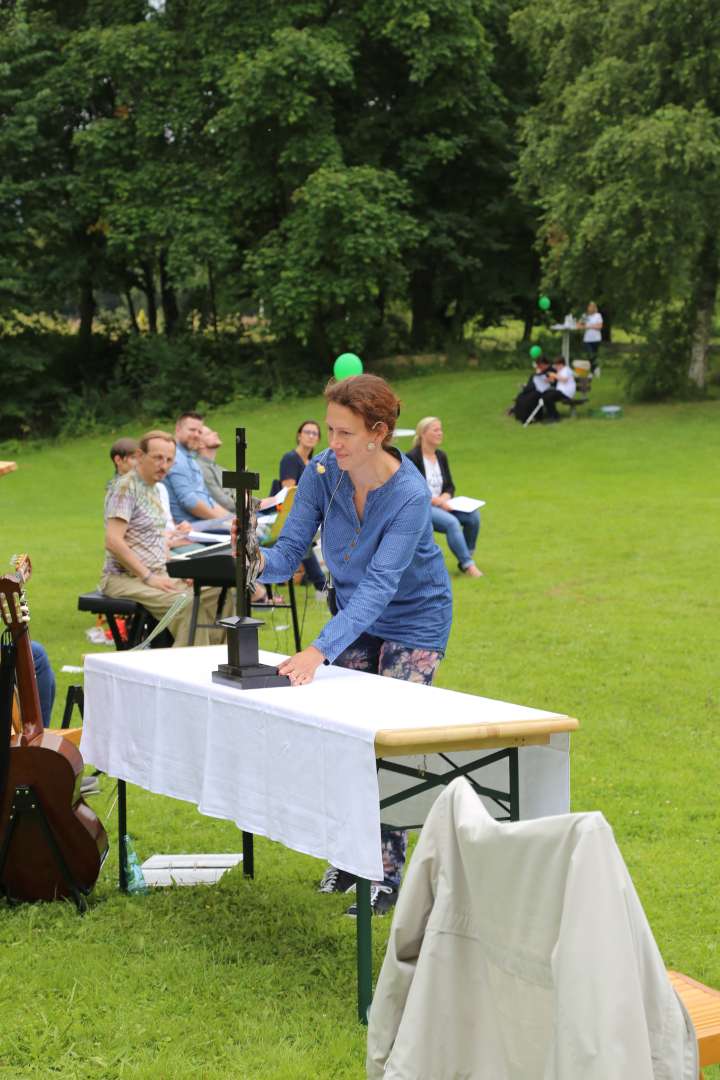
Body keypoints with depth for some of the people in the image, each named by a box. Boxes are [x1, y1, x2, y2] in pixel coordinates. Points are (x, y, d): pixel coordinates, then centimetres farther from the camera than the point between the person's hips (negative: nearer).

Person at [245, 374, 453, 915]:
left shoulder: (409, 495, -33)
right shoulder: (324, 472, -19)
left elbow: (380, 585, -40)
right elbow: (290, 552, -18)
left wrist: (320, 650, -51)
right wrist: (262, 562, -43)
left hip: (415, 621, -5)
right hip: (355, 613, 5)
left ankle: (388, 874, 1)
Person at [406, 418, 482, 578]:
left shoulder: (441, 456, 11)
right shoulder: (412, 458, -10)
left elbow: (450, 486, 16)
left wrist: (445, 497, -8)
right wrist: (436, 501, -20)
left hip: (441, 504, 7)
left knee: (473, 516, -18)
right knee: (451, 522, -33)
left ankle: (465, 560, -7)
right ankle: (468, 565, -31)